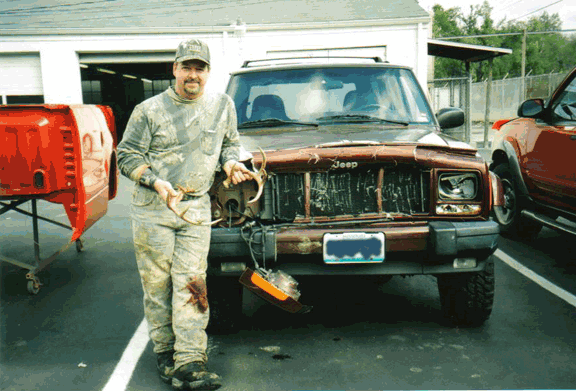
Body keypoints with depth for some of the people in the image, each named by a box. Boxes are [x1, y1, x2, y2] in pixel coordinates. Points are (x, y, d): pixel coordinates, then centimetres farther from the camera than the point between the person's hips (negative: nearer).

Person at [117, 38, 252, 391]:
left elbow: (230, 143, 24)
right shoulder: (150, 110, -1)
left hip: (196, 207, 1)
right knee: (157, 283, 4)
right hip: (152, 208, -1)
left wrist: (230, 162, 1)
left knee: (191, 284, -5)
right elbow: (127, 155, 1)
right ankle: (166, 352, 20)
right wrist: (155, 181, -14)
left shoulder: (223, 106, 9)